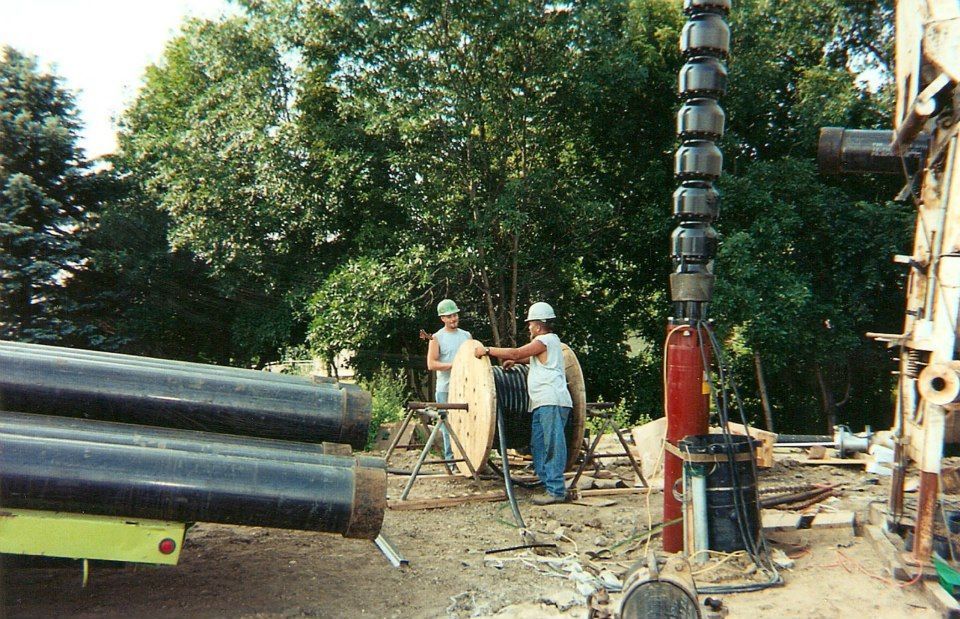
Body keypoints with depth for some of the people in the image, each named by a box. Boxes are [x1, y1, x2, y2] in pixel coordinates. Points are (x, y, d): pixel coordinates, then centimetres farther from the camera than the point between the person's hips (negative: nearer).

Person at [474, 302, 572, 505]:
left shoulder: (545, 340, -8)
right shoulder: (548, 340, 23)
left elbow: (516, 353, -13)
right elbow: (534, 359, 38)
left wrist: (487, 350, -6)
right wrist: (515, 361, 24)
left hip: (552, 402, -11)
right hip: (543, 403, 11)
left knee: (553, 445, -9)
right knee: (538, 444, 11)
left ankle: (556, 490, -7)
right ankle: (548, 483, 15)